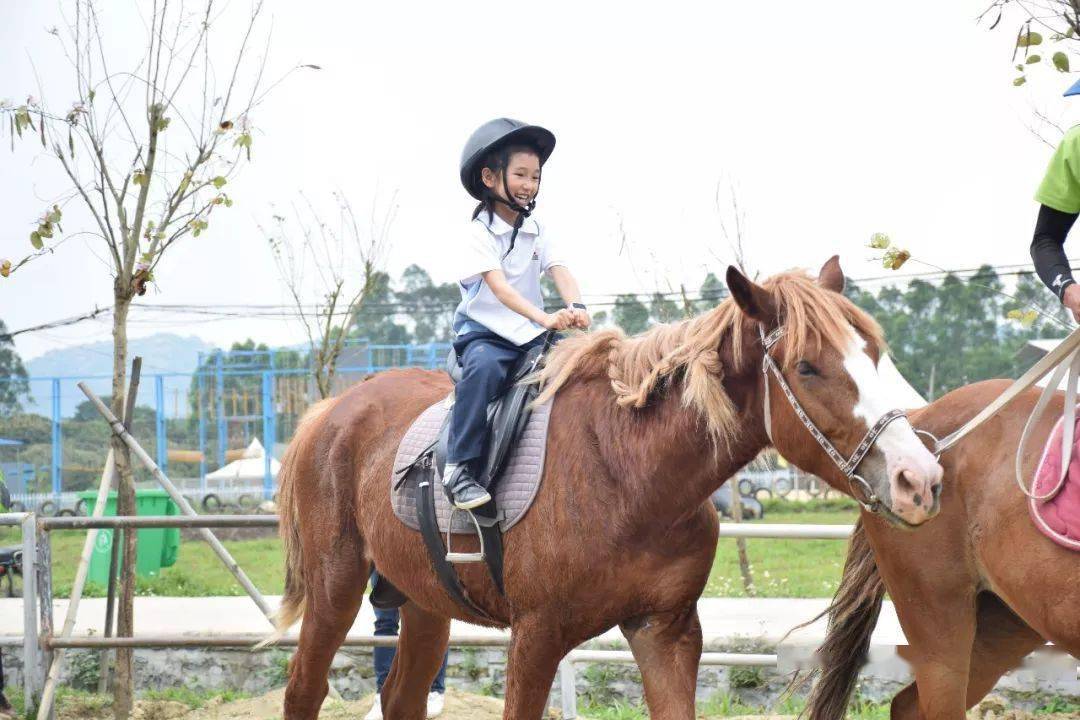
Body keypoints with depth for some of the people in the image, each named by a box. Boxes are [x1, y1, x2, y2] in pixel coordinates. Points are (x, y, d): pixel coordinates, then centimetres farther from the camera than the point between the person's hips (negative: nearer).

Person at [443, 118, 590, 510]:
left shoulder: (538, 233, 11)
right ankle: (460, 467, -34)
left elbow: (561, 272, -4)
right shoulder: (480, 233, -7)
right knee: (485, 367, -37)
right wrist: (544, 317, -37)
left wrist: (575, 308, -28)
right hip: (483, 333, -6)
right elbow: (498, 287, -21)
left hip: (530, 337, 6)